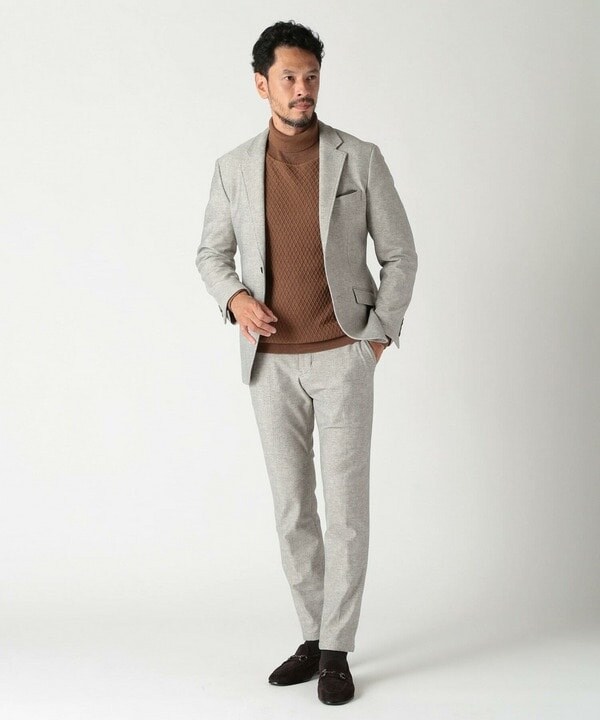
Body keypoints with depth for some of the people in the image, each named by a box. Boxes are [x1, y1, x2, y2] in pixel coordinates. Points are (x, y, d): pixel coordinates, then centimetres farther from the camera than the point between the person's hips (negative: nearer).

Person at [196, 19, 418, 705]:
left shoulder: (360, 159, -4)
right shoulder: (234, 168, 2)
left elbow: (399, 254, 2)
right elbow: (211, 252, 13)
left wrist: (377, 337, -6)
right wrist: (235, 297, -8)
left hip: (342, 357, -2)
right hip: (271, 362, 3)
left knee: (346, 505, -2)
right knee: (292, 508, 8)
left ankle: (336, 651, 10)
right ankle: (314, 637, 22)